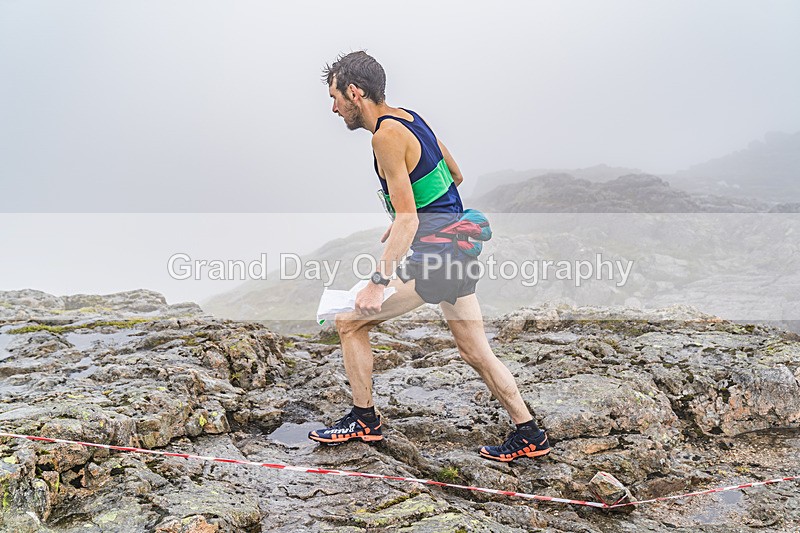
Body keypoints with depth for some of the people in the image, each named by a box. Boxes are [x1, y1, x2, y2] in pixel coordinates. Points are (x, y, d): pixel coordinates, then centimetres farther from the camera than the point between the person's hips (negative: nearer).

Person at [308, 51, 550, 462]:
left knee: (349, 322, 1)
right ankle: (530, 436, 23)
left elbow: (407, 219, -22)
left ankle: (364, 420, 14)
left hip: (433, 259, -10)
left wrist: (379, 282, -23)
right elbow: (455, 176, 24)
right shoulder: (409, 117, 13)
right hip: (458, 250, 10)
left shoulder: (386, 135, -15)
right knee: (475, 351, 16)